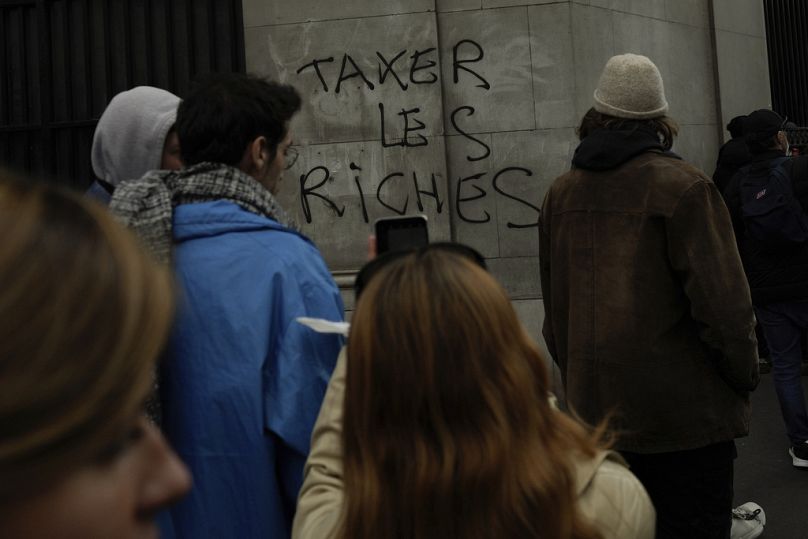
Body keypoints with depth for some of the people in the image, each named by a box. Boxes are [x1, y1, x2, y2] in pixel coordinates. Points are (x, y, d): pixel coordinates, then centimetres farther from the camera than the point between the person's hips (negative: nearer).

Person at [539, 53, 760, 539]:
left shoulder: (561, 194, 4)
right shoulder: (683, 187, -13)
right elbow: (722, 303, -17)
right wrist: (745, 374, 0)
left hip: (596, 409, 6)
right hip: (684, 414, -5)